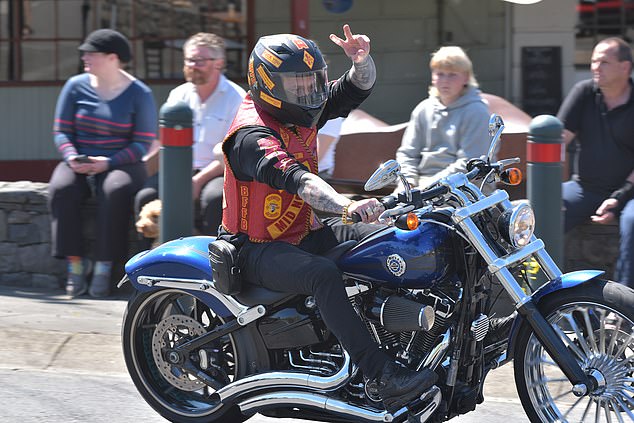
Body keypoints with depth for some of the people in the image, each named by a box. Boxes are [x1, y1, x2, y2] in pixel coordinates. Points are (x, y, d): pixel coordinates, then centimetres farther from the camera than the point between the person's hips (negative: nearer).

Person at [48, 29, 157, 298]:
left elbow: (143, 143, -4)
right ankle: (75, 262, -24)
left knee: (116, 190, -37)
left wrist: (108, 162, -18)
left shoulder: (139, 94, -2)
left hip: (120, 163, -3)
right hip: (79, 162, 3)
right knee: (61, 188, -30)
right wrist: (72, 157, -14)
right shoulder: (76, 86, 6)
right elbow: (61, 131, 7)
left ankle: (104, 266, -29)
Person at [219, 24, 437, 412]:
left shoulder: (302, 114, 5)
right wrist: (348, 206, -55)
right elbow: (293, 178, -39)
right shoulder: (251, 135, -22)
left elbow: (358, 88, 6)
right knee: (323, 274, -36)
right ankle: (385, 378, -42)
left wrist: (362, 58, -19)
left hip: (304, 232, 9)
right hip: (259, 250, -9)